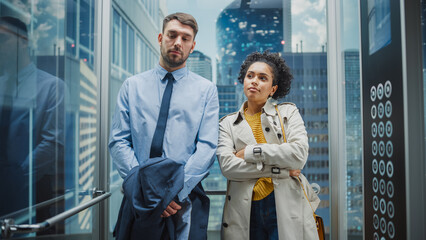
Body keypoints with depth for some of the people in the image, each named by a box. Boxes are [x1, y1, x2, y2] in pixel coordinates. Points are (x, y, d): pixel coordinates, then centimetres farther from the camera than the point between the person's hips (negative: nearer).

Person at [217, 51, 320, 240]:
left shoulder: (288, 112, 7)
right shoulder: (228, 123, 8)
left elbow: (299, 155, -9)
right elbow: (227, 166, -8)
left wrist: (250, 152, -8)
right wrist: (279, 169, -11)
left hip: (287, 207, 0)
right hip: (245, 211, 1)